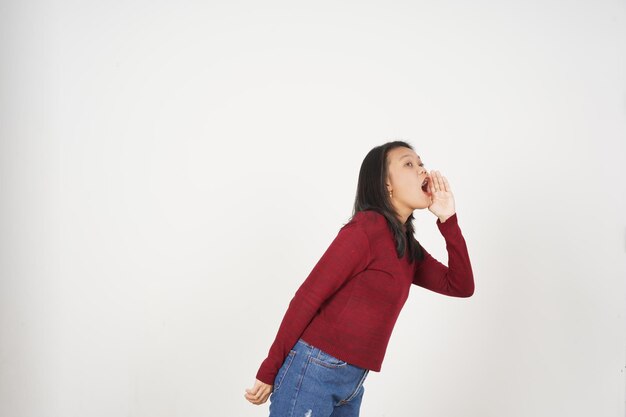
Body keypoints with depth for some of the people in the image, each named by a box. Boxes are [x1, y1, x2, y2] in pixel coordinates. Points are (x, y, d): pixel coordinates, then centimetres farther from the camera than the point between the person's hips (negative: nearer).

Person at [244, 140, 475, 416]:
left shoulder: (408, 246, 12)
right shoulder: (368, 227, -13)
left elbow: (461, 286, 10)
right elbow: (307, 297, -14)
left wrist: (447, 219, 1)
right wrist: (268, 371, -12)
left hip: (351, 383, 8)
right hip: (312, 372, -8)